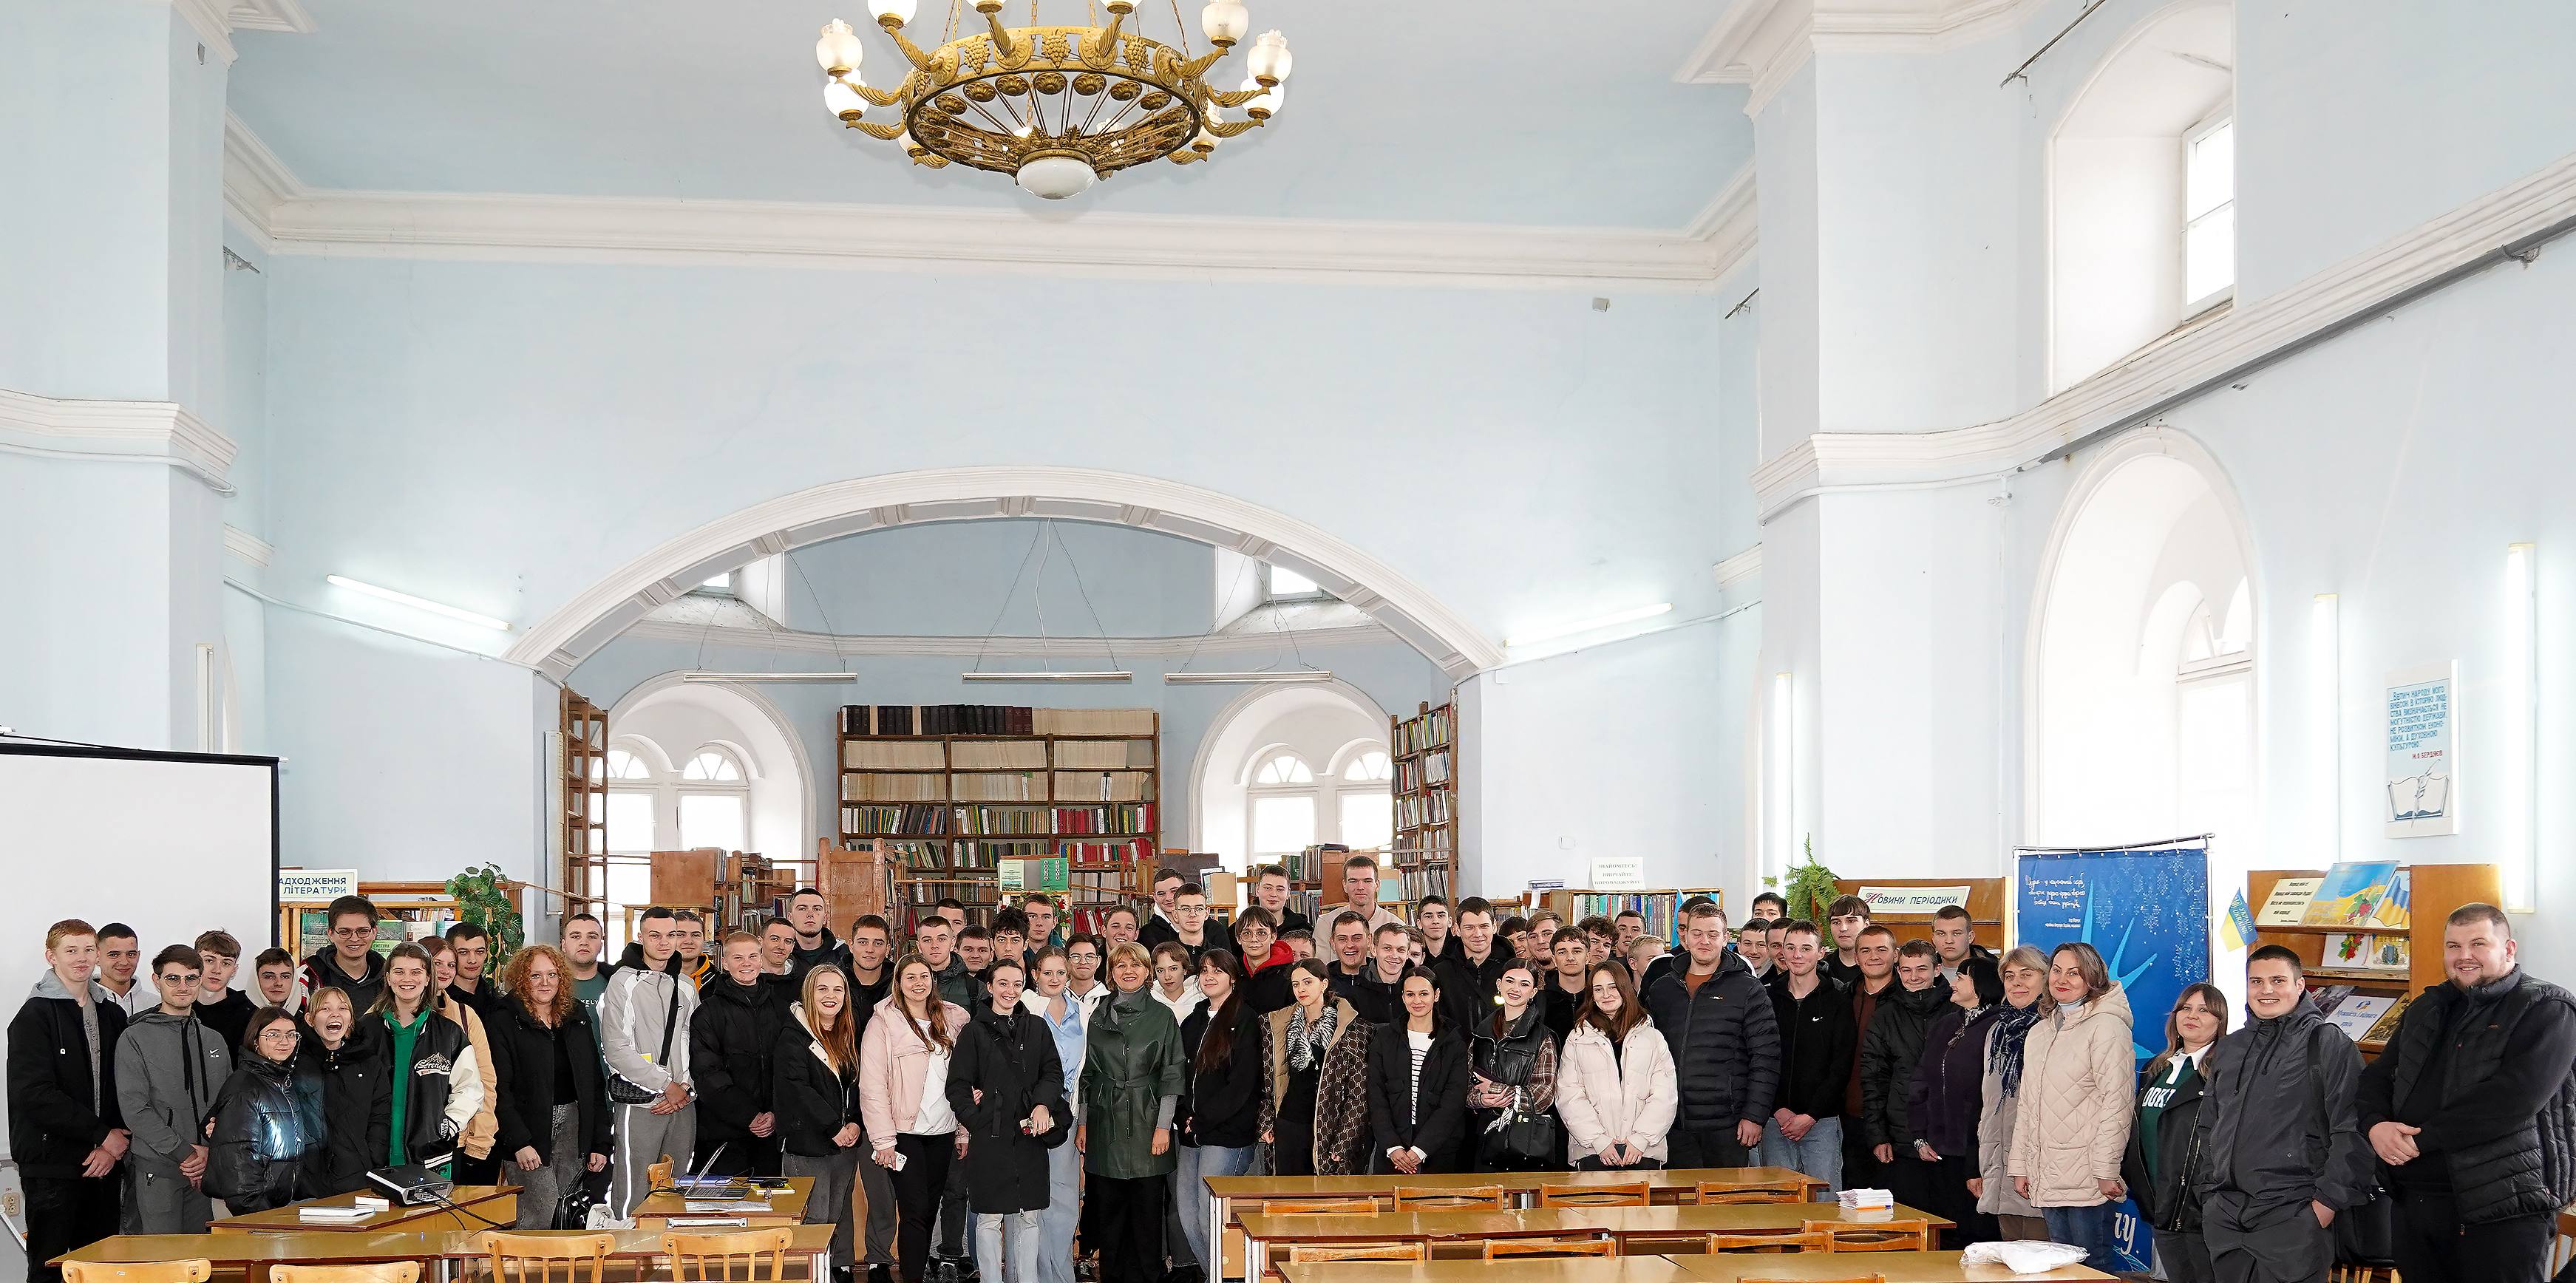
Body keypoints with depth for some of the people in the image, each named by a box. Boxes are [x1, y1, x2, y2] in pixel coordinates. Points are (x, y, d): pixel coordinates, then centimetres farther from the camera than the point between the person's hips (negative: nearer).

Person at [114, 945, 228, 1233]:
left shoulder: (215, 1041, 15)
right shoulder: (135, 1038, -2)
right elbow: (134, 1108, -10)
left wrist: (211, 1153, -5)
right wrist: (185, 1152, -13)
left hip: (204, 1170, 5)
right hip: (155, 1169, -5)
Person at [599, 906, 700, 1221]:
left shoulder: (686, 988, 15)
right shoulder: (624, 983, -4)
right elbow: (617, 1050, -11)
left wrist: (686, 1086, -4)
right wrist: (668, 1085, -10)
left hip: (683, 1102, 6)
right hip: (640, 1102, -6)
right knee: (633, 1197, -8)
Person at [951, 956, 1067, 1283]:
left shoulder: (1037, 1028, 10)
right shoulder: (974, 1032, 1)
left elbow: (1053, 1073, 5)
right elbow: (958, 1086, 0)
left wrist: (1043, 1104, -13)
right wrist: (976, 1123, -10)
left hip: (1030, 1134, 3)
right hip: (989, 1138, -3)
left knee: (1028, 1216, 7)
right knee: (990, 1217, 0)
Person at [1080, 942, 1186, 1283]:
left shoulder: (1162, 1016, 2)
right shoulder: (1099, 1017, 9)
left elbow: (1172, 1076, -1)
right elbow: (1087, 1073, 12)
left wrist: (1164, 1126, -7)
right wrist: (1082, 1122, 7)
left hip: (1147, 1121, -2)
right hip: (1105, 1124, 2)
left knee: (1147, 1206, -1)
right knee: (1108, 1208, 4)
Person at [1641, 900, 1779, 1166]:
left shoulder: (1748, 990, 2)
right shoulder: (1661, 990, 13)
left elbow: (1766, 1057, -3)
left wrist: (1754, 1115, -10)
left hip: (1727, 1126, -3)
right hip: (1676, 1126, 3)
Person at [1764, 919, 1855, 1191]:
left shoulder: (1838, 998, 2)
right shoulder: (1769, 998, 9)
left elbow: (1841, 1066, -3)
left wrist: (1811, 1115, -10)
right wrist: (1779, 1110, -8)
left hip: (1822, 1122, -2)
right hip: (1775, 1121, 2)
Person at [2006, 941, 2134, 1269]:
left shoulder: (2106, 1026, -7)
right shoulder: (2039, 1033, 17)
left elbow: (2115, 1103, -12)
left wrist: (2106, 1170, -15)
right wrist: (2020, 1166, 14)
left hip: (2087, 1179, -7)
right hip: (2047, 1178, 7)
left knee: (2093, 1266, -3)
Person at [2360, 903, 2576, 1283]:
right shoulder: (2426, 1009, 17)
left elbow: (2514, 1098, -20)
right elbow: (2377, 1077, 16)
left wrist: (2421, 1139, -18)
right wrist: (2375, 1125, -8)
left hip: (2502, 1209, -6)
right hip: (2413, 1197, 6)